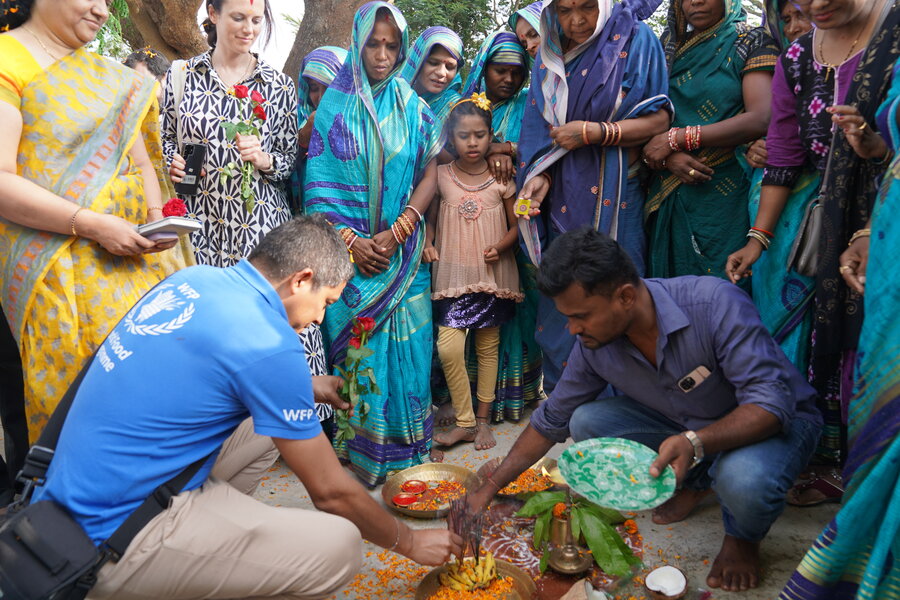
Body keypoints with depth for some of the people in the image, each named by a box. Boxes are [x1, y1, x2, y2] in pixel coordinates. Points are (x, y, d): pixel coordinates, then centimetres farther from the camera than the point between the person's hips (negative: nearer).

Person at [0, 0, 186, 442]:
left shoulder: (106, 75, 16)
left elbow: (139, 159, 18)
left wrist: (155, 222, 0)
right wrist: (93, 224, -19)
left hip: (130, 253, 6)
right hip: (57, 268, -6)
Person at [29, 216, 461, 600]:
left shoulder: (195, 278, 2)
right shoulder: (268, 344, -22)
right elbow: (331, 492, -12)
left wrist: (304, 389, 22)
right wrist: (410, 543, 5)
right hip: (111, 542, -9)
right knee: (339, 546, -17)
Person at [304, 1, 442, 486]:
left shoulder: (413, 106, 8)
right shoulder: (334, 105, 4)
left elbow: (430, 175, 2)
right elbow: (318, 183, 0)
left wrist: (396, 232, -11)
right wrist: (350, 240, -12)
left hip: (402, 249, 1)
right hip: (348, 249, -1)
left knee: (403, 342, 2)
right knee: (351, 342, 0)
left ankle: (402, 445, 15)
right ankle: (356, 442, 12)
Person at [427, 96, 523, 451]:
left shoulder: (502, 178, 1)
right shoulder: (440, 176, 2)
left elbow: (516, 225, 5)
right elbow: (430, 218, 11)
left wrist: (501, 246, -13)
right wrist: (427, 244, -7)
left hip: (493, 274, 1)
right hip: (452, 274, 0)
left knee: (488, 348, 9)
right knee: (448, 349, -11)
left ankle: (483, 420, 23)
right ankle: (464, 422, 6)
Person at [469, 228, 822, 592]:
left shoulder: (716, 304, -33)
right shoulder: (593, 344, -16)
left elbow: (771, 403, -32)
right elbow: (550, 422, -3)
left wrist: (696, 442, -49)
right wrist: (489, 489, -4)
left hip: (777, 420, -5)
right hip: (684, 425, 5)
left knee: (744, 478, -39)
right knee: (586, 422, -14)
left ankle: (743, 538, 1)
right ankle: (695, 482, 9)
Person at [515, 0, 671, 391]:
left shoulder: (634, 39, -1)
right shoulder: (552, 52, 11)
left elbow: (659, 119, -6)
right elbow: (543, 126, 12)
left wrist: (595, 133, -15)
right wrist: (541, 176, -4)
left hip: (614, 197, -4)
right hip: (563, 196, 4)